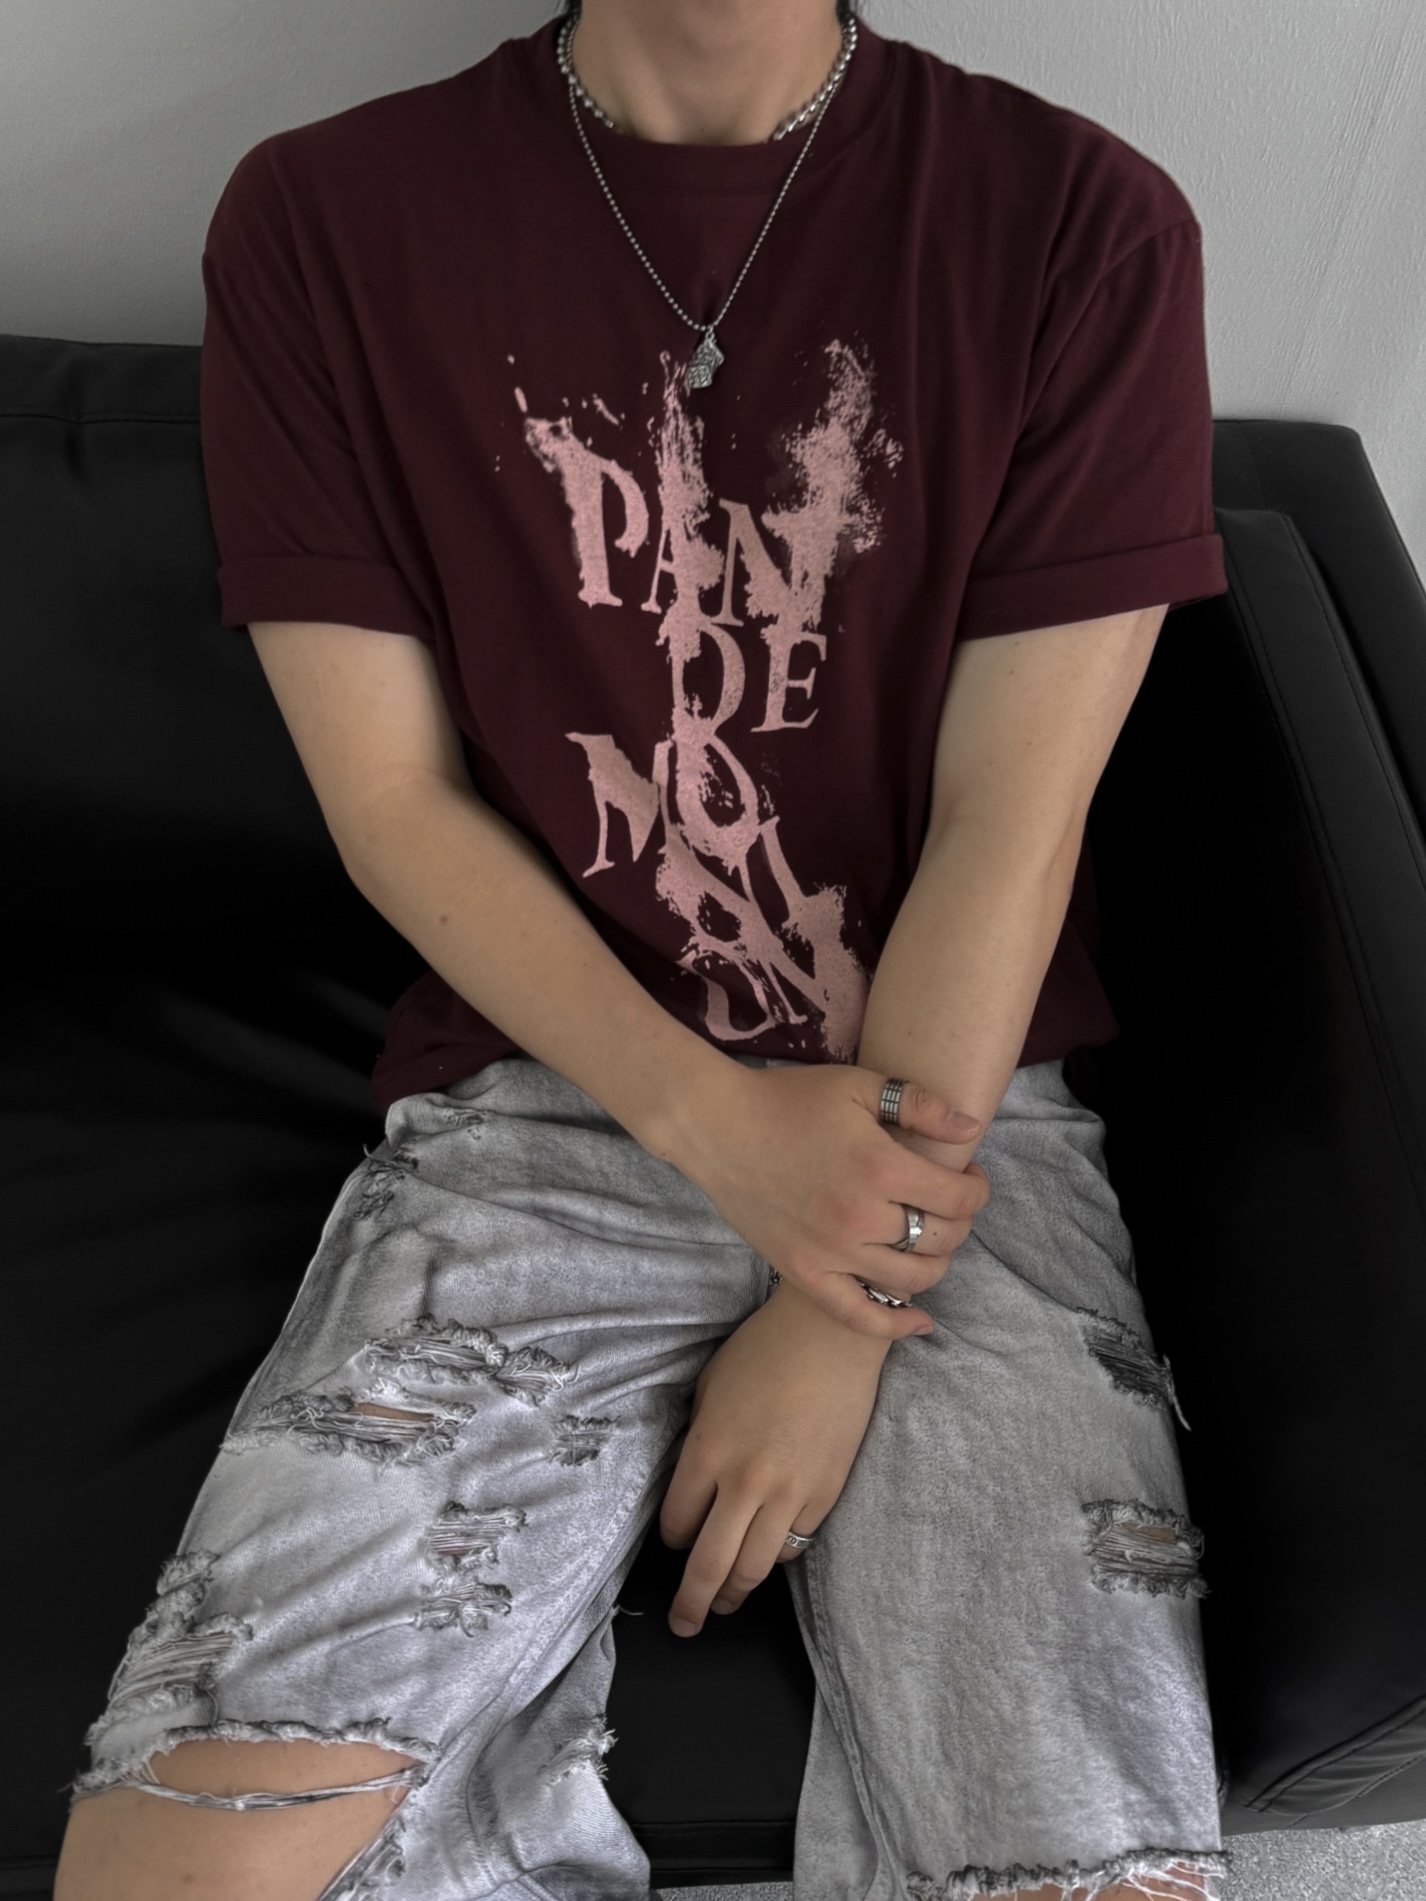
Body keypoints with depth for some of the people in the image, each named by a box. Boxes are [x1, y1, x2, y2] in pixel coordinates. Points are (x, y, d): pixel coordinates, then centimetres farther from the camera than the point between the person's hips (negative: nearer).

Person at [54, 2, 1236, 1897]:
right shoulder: (319, 223, 3)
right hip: (534, 1098, 1)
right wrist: (717, 1126, -13)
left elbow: (1010, 824, -6)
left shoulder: (1083, 224, 0)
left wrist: (840, 1320, -8)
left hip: (956, 1109, 1)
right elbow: (393, 800, -1)